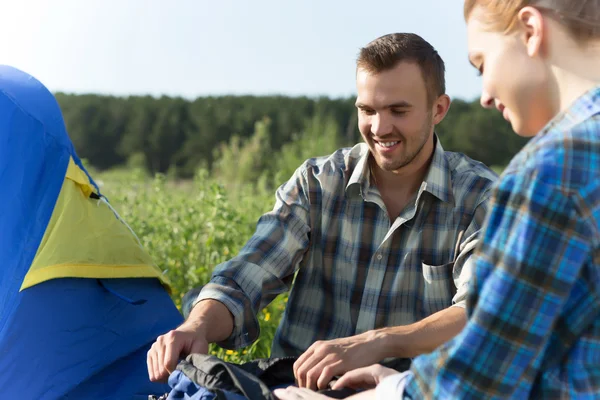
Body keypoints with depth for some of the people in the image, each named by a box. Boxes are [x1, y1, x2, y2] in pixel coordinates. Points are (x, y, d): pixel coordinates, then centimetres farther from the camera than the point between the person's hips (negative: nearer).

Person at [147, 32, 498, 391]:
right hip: (297, 387, 0)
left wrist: (376, 343, -37)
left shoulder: (481, 197, -6)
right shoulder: (316, 183, 0)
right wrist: (196, 328, -28)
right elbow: (243, 282, -6)